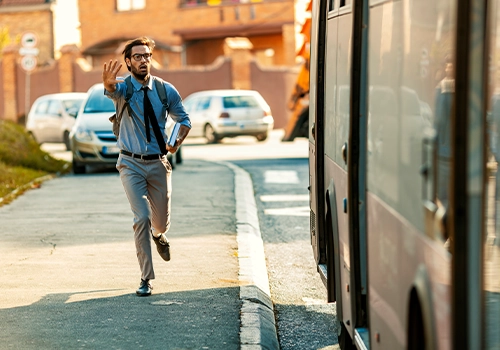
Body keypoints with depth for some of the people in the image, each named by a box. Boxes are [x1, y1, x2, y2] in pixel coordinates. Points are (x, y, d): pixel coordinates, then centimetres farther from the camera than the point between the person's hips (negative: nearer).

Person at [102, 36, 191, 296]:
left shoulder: (166, 90, -2)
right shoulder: (124, 88, -9)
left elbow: (183, 119, 11)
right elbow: (112, 90, -35)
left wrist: (178, 141, -9)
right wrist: (108, 83, -60)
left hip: (158, 163, 2)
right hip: (131, 164, -2)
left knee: (162, 220, 12)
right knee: (141, 218, -13)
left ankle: (159, 235, 51)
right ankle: (146, 278, -3)